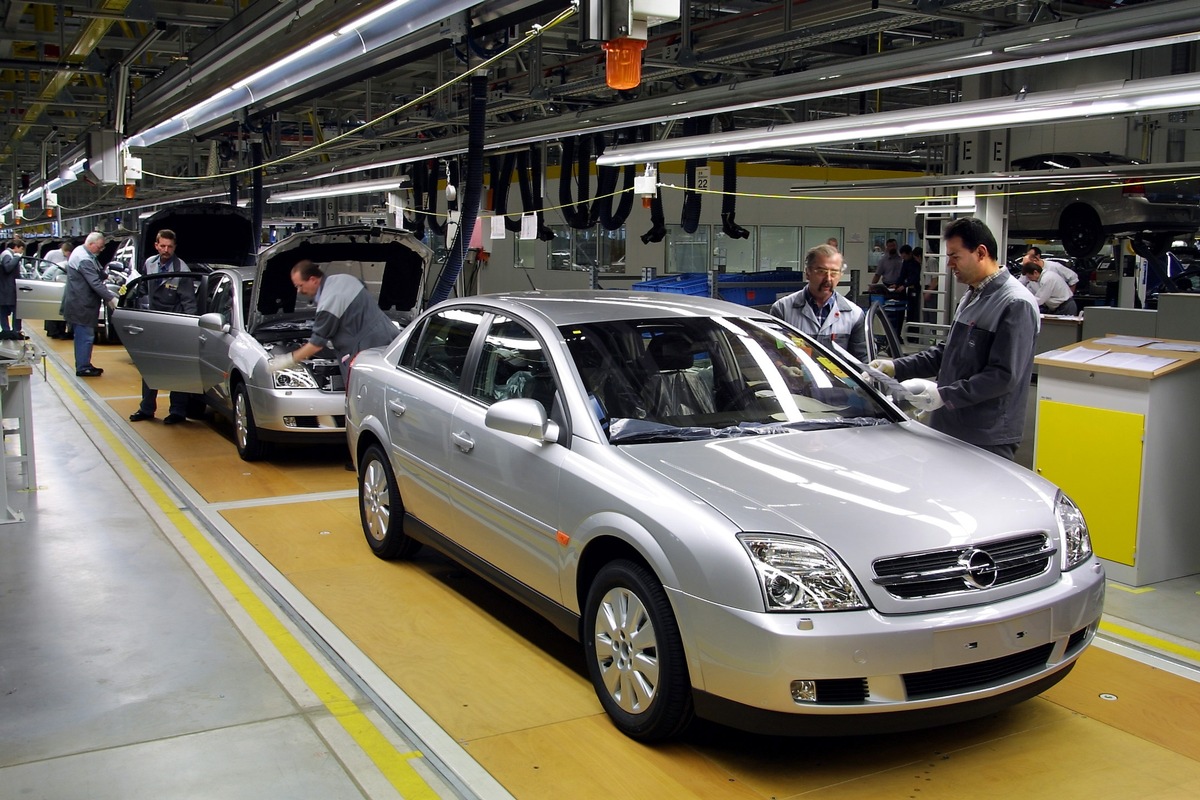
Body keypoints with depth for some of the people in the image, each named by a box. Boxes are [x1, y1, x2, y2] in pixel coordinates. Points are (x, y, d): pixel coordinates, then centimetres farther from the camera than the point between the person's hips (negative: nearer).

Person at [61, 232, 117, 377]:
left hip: (81, 304, 11)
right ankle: (83, 367, -1)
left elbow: (96, 279, 18)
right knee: (85, 337, -5)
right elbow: (95, 283, -26)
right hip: (81, 305, -11)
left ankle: (84, 365, 25)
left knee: (83, 337, 17)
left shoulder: (81, 252, 13)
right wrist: (111, 298, -25)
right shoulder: (84, 260, -22)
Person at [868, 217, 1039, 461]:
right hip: (950, 429, 9)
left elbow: (1004, 376, -20)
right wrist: (897, 368, 10)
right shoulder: (971, 298, 15)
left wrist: (944, 395, -21)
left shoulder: (1016, 304, -15)